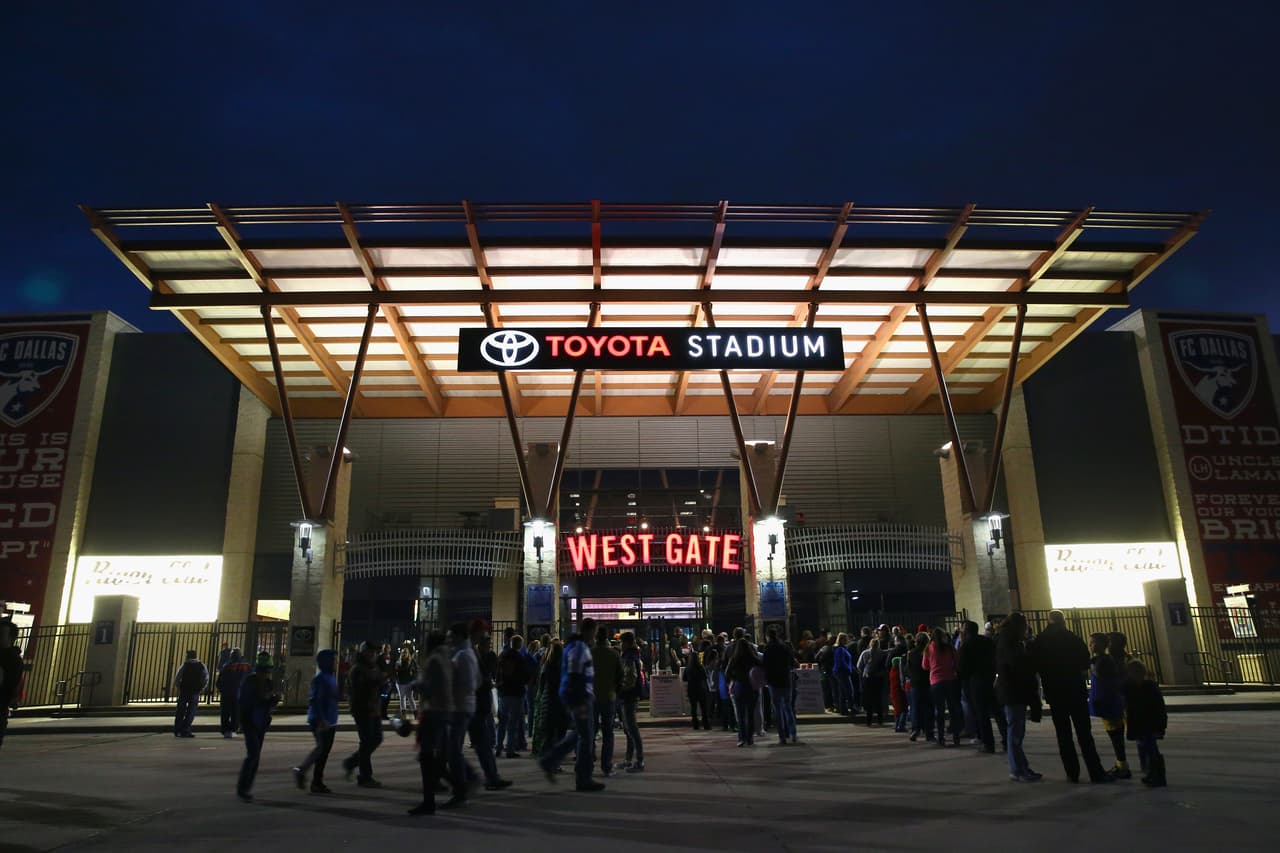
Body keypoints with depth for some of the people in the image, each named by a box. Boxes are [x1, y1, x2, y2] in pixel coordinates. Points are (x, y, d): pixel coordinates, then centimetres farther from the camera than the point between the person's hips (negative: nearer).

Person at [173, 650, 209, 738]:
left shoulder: (184, 665, -1)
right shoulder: (202, 666, 3)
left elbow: (177, 678, -6)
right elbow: (206, 679, -2)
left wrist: (178, 688, 8)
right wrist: (202, 688, 10)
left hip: (183, 691, 0)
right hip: (195, 692, 0)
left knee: (180, 711, 12)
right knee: (190, 712, 6)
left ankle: (177, 731, 16)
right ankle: (185, 731, 2)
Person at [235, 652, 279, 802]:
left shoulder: (269, 683, 5)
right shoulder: (249, 682, -12)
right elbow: (243, 702, -17)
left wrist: (275, 698, -8)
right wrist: (261, 698, -24)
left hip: (262, 723, 6)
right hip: (249, 722, -6)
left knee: (256, 756, 9)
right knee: (253, 754, -14)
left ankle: (246, 788, 19)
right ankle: (241, 788, -3)